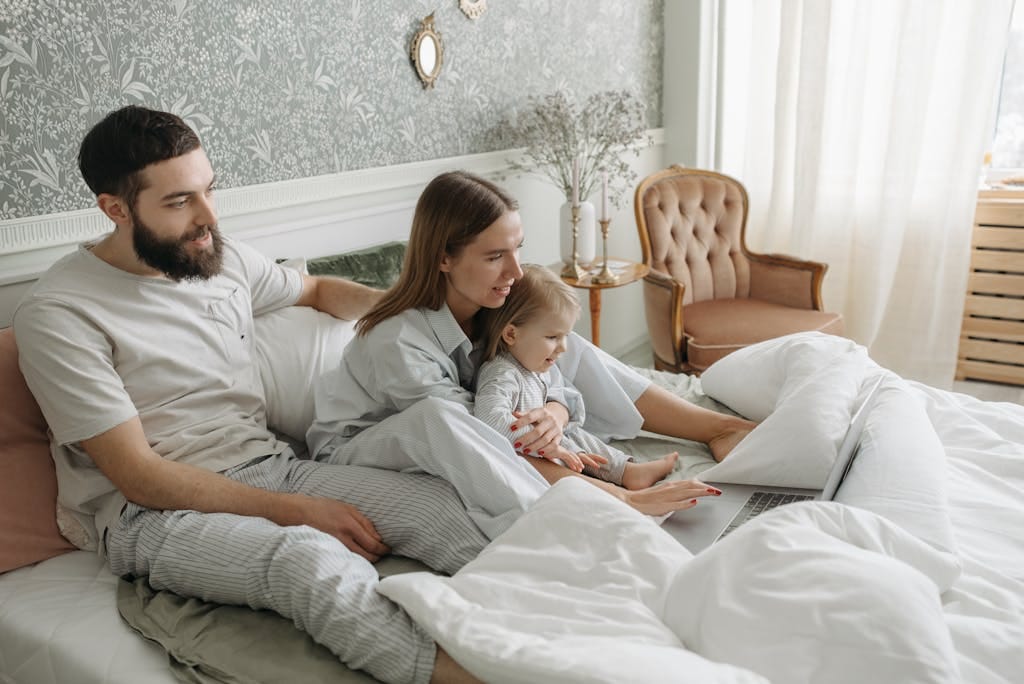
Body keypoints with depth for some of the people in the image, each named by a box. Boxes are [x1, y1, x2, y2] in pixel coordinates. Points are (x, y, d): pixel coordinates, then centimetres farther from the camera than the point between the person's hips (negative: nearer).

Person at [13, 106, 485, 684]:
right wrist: (293, 510, -19)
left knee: (444, 502, -18)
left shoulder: (222, 256, 8)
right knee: (312, 557, -38)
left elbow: (318, 289, 28)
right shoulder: (57, 315, -11)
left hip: (268, 465, 6)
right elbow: (139, 477, -14)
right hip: (151, 510, -5)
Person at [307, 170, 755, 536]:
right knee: (436, 417, -42)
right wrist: (609, 493, -38)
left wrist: (554, 414, -34)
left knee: (567, 350, -4)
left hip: (443, 443, 6)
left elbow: (555, 378, -9)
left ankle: (720, 428, -1)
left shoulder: (493, 307, -14)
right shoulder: (397, 343, -34)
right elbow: (488, 452, -32)